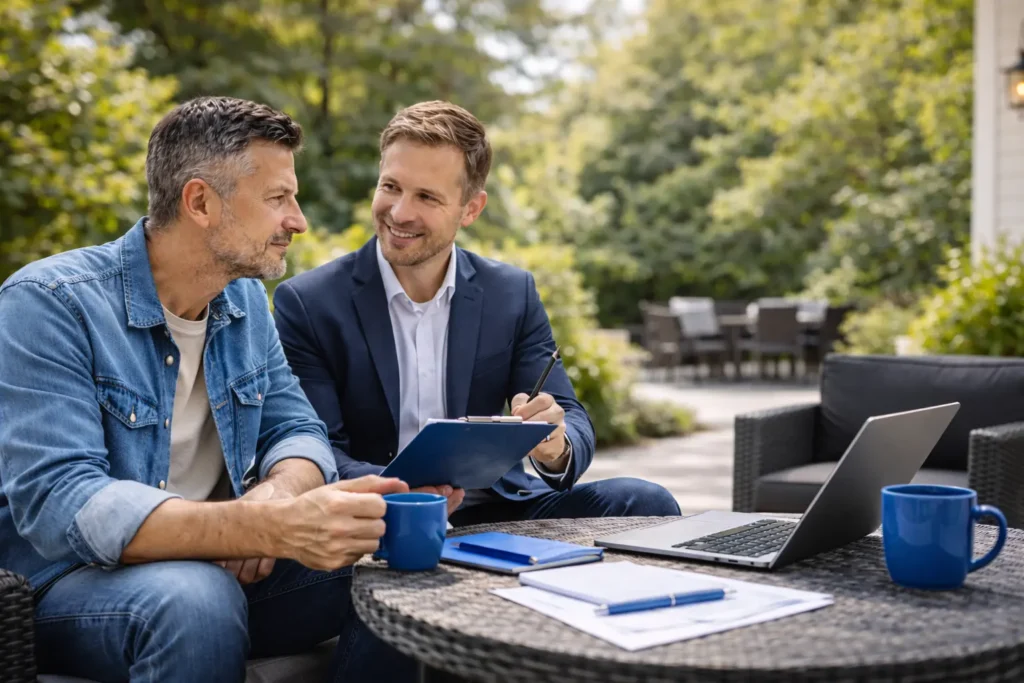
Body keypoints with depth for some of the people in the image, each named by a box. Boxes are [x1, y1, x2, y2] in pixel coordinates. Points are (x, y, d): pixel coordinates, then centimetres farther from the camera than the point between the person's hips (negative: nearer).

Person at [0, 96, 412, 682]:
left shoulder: (246, 300, 6)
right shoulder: (49, 304, -17)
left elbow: (298, 430, 5)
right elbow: (56, 504, -27)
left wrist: (277, 494, -22)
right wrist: (274, 526, -40)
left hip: (223, 565, 6)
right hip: (66, 586, -6)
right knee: (194, 599, -37)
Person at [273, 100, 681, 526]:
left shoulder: (513, 295, 4)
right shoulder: (305, 303, -4)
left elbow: (572, 422, 1)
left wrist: (555, 447, -24)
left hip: (494, 513, 4)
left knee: (645, 503, -17)